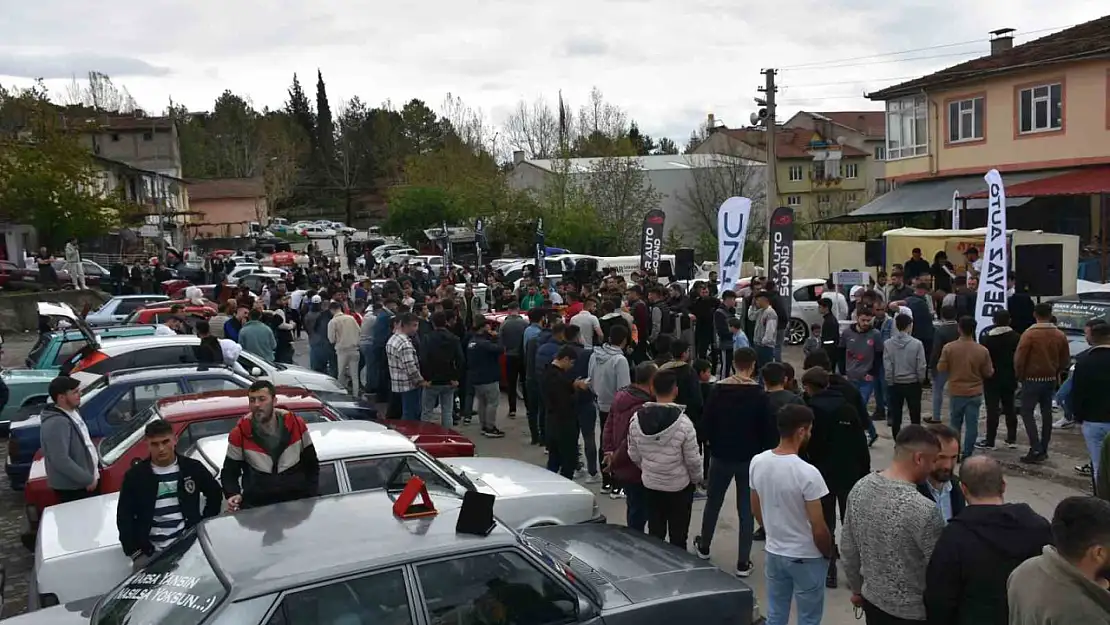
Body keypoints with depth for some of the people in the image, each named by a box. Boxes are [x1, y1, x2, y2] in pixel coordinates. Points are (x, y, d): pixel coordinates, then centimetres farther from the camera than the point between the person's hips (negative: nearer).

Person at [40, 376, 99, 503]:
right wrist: (88, 479, -23)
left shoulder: (72, 412, 7)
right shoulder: (57, 423, -25)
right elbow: (61, 460, -29)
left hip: (84, 483, 10)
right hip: (72, 488, -10)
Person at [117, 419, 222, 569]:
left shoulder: (192, 468, 3)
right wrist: (135, 552, -3)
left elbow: (215, 493, 17)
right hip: (150, 553, 0)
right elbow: (124, 517, 4)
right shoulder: (135, 475, 2)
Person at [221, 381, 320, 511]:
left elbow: (311, 464, 6)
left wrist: (312, 498, 1)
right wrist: (233, 495, -16)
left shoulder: (296, 425, -4)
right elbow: (230, 472, 3)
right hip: (256, 507, 0)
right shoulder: (239, 433, -6)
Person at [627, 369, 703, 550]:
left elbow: (634, 455, -2)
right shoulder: (683, 423, -24)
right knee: (678, 535, 12)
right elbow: (693, 459, -15)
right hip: (680, 485, -4)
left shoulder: (636, 419, -11)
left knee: (655, 533, 18)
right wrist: (696, 479, 5)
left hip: (650, 484, 4)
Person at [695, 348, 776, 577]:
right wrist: (766, 452, 5)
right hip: (750, 458, -2)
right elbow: (769, 429, -9)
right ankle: (743, 563, 8)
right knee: (747, 509, 6)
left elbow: (706, 422, -4)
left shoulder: (718, 390, -8)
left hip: (721, 456, 2)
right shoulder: (760, 395, -12)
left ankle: (703, 547, 37)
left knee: (713, 502, 20)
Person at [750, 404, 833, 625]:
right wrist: (828, 554, 0)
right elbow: (818, 529, -19)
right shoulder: (807, 473, -26)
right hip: (806, 557, -6)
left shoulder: (757, 462, -7)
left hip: (773, 553, 6)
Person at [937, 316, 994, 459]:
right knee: (972, 425, 6)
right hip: (975, 393, 0)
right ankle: (967, 454, 7)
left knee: (955, 424, 15)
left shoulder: (949, 348, -12)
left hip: (956, 392, 1)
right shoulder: (982, 350, -10)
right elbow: (988, 373, -2)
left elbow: (941, 368, -5)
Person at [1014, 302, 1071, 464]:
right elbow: (1065, 360, 8)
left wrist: (1020, 376, 0)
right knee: (1046, 413, 13)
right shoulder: (1059, 335, 2)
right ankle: (1043, 450, 18)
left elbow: (1019, 359, -15)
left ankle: (1036, 449, -9)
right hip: (1051, 380, 6)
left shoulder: (1029, 334, -16)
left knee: (1027, 412, 0)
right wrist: (1056, 373, 19)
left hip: (1032, 379, -5)